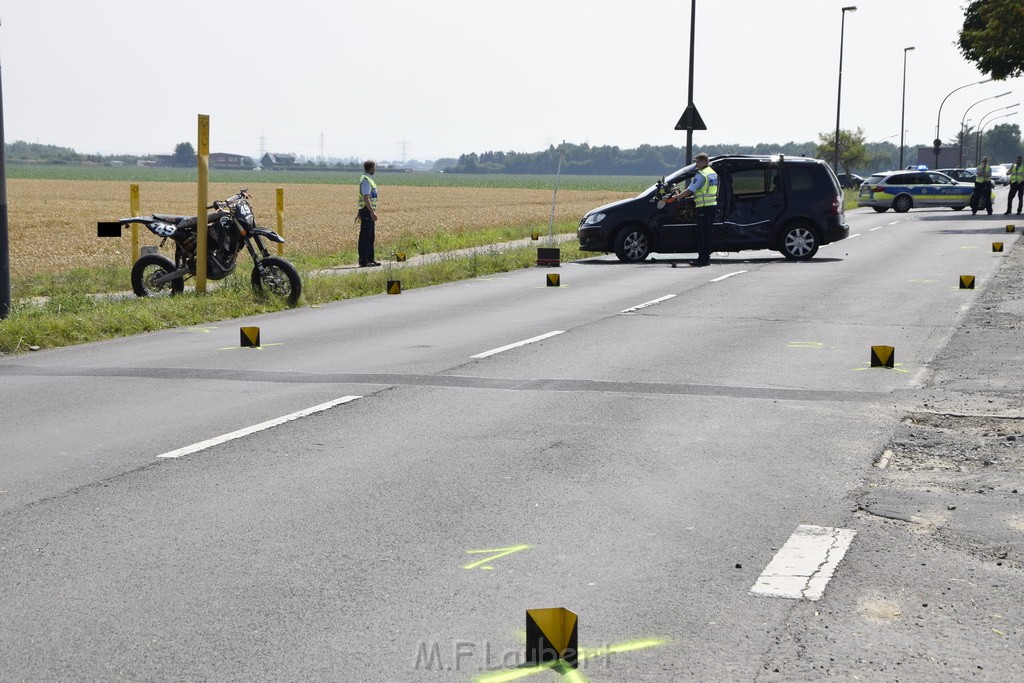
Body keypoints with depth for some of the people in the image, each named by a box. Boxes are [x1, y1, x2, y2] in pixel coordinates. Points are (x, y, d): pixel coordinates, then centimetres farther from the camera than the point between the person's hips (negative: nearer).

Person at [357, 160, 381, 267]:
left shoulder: (368, 179, 17)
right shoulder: (365, 180, -16)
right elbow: (366, 198, -22)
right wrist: (372, 212, -25)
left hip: (370, 211, 10)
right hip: (367, 211, -10)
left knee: (370, 237, 14)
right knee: (365, 237, -8)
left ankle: (370, 259, 20)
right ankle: (363, 261, -7)